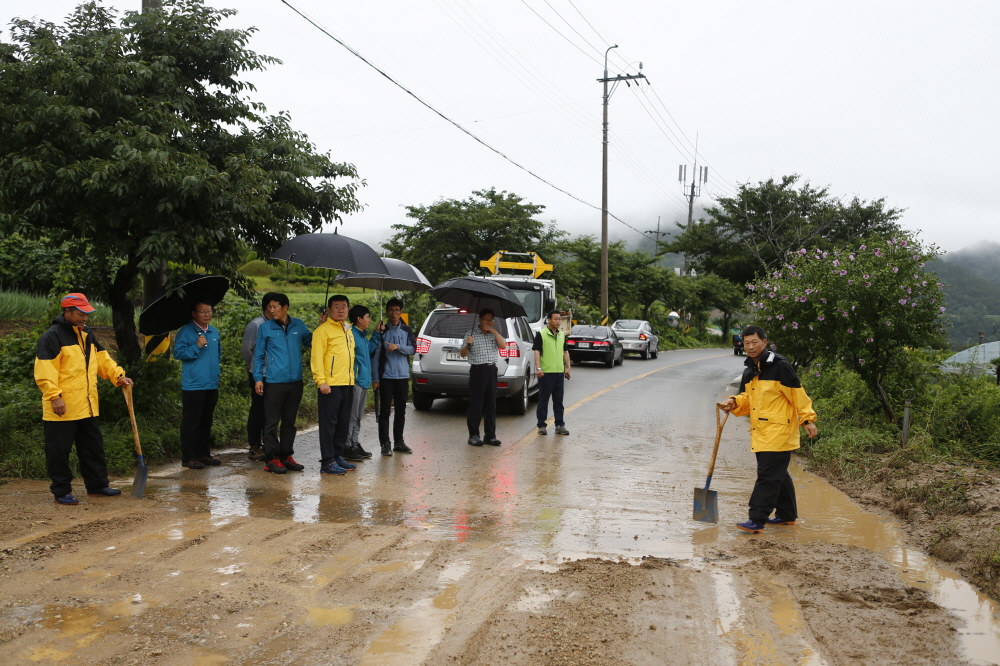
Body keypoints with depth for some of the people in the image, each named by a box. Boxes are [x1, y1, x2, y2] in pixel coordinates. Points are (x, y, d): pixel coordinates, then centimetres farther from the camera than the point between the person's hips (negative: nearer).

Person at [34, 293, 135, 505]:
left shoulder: (87, 335, 13)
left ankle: (97, 485, 26)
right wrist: (54, 396, -24)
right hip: (62, 408, -8)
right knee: (59, 450, 2)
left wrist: (118, 376, 2)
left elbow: (102, 359, 17)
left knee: (94, 447, 15)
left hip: (87, 406, 8)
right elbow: (44, 371, -17)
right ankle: (61, 491, 13)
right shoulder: (52, 337, -12)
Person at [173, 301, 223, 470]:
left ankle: (204, 454, 23)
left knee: (207, 421, 14)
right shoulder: (185, 332, -6)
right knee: (191, 422, -2)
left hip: (212, 385, 7)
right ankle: (188, 457, 4)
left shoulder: (214, 332, 14)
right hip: (193, 385, -7)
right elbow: (178, 353, -13)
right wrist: (197, 346, -20)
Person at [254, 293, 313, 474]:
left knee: (289, 422, 12)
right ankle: (272, 459, 7)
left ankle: (286, 456, 21)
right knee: (272, 422, -1)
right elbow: (259, 355, 3)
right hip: (274, 382, -3)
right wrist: (258, 378, -4)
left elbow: (311, 343, 16)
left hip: (295, 382, 3)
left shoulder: (299, 325, 5)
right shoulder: (265, 328, 0)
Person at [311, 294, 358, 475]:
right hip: (330, 385, -8)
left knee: (343, 423, 12)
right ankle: (327, 462, -1)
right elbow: (317, 357, -13)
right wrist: (321, 381, -20)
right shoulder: (323, 330, -7)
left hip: (347, 384, 8)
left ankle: (338, 456, 22)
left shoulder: (348, 330, 18)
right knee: (329, 423, -4)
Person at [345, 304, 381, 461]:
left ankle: (356, 445, 23)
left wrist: (377, 333, 24)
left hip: (363, 381, 10)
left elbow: (371, 349, 29)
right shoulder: (351, 334, -15)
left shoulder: (363, 335, 16)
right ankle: (348, 448, 1)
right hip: (355, 381, -10)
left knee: (358, 417, 15)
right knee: (351, 416, -5)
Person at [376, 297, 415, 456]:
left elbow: (412, 349, -1)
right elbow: (376, 354, 0)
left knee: (401, 410, 8)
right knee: (385, 410, -2)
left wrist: (398, 347, -20)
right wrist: (376, 378, -5)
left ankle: (398, 442, 18)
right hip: (386, 376, -3)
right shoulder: (382, 331, 2)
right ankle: (385, 444, 3)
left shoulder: (407, 330, 9)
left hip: (403, 376, 3)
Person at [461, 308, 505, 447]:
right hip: (477, 371, -4)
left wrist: (493, 331, -8)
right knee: (476, 404, -4)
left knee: (491, 404, 5)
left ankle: (490, 435, 10)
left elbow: (503, 345, -3)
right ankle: (473, 435, 0)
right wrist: (467, 345, -21)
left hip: (491, 370, 4)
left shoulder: (494, 334, 13)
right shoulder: (471, 334, 2)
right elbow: (462, 354, -1)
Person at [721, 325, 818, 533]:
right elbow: (747, 397, 19)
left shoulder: (779, 366, -12)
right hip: (760, 431, 8)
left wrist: (808, 420, -11)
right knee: (778, 474, 18)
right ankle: (787, 514, 30)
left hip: (779, 430, -8)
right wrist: (735, 403, -2)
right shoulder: (749, 371, 13)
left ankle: (757, 520, -10)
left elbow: (797, 393, -11)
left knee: (768, 475, -10)